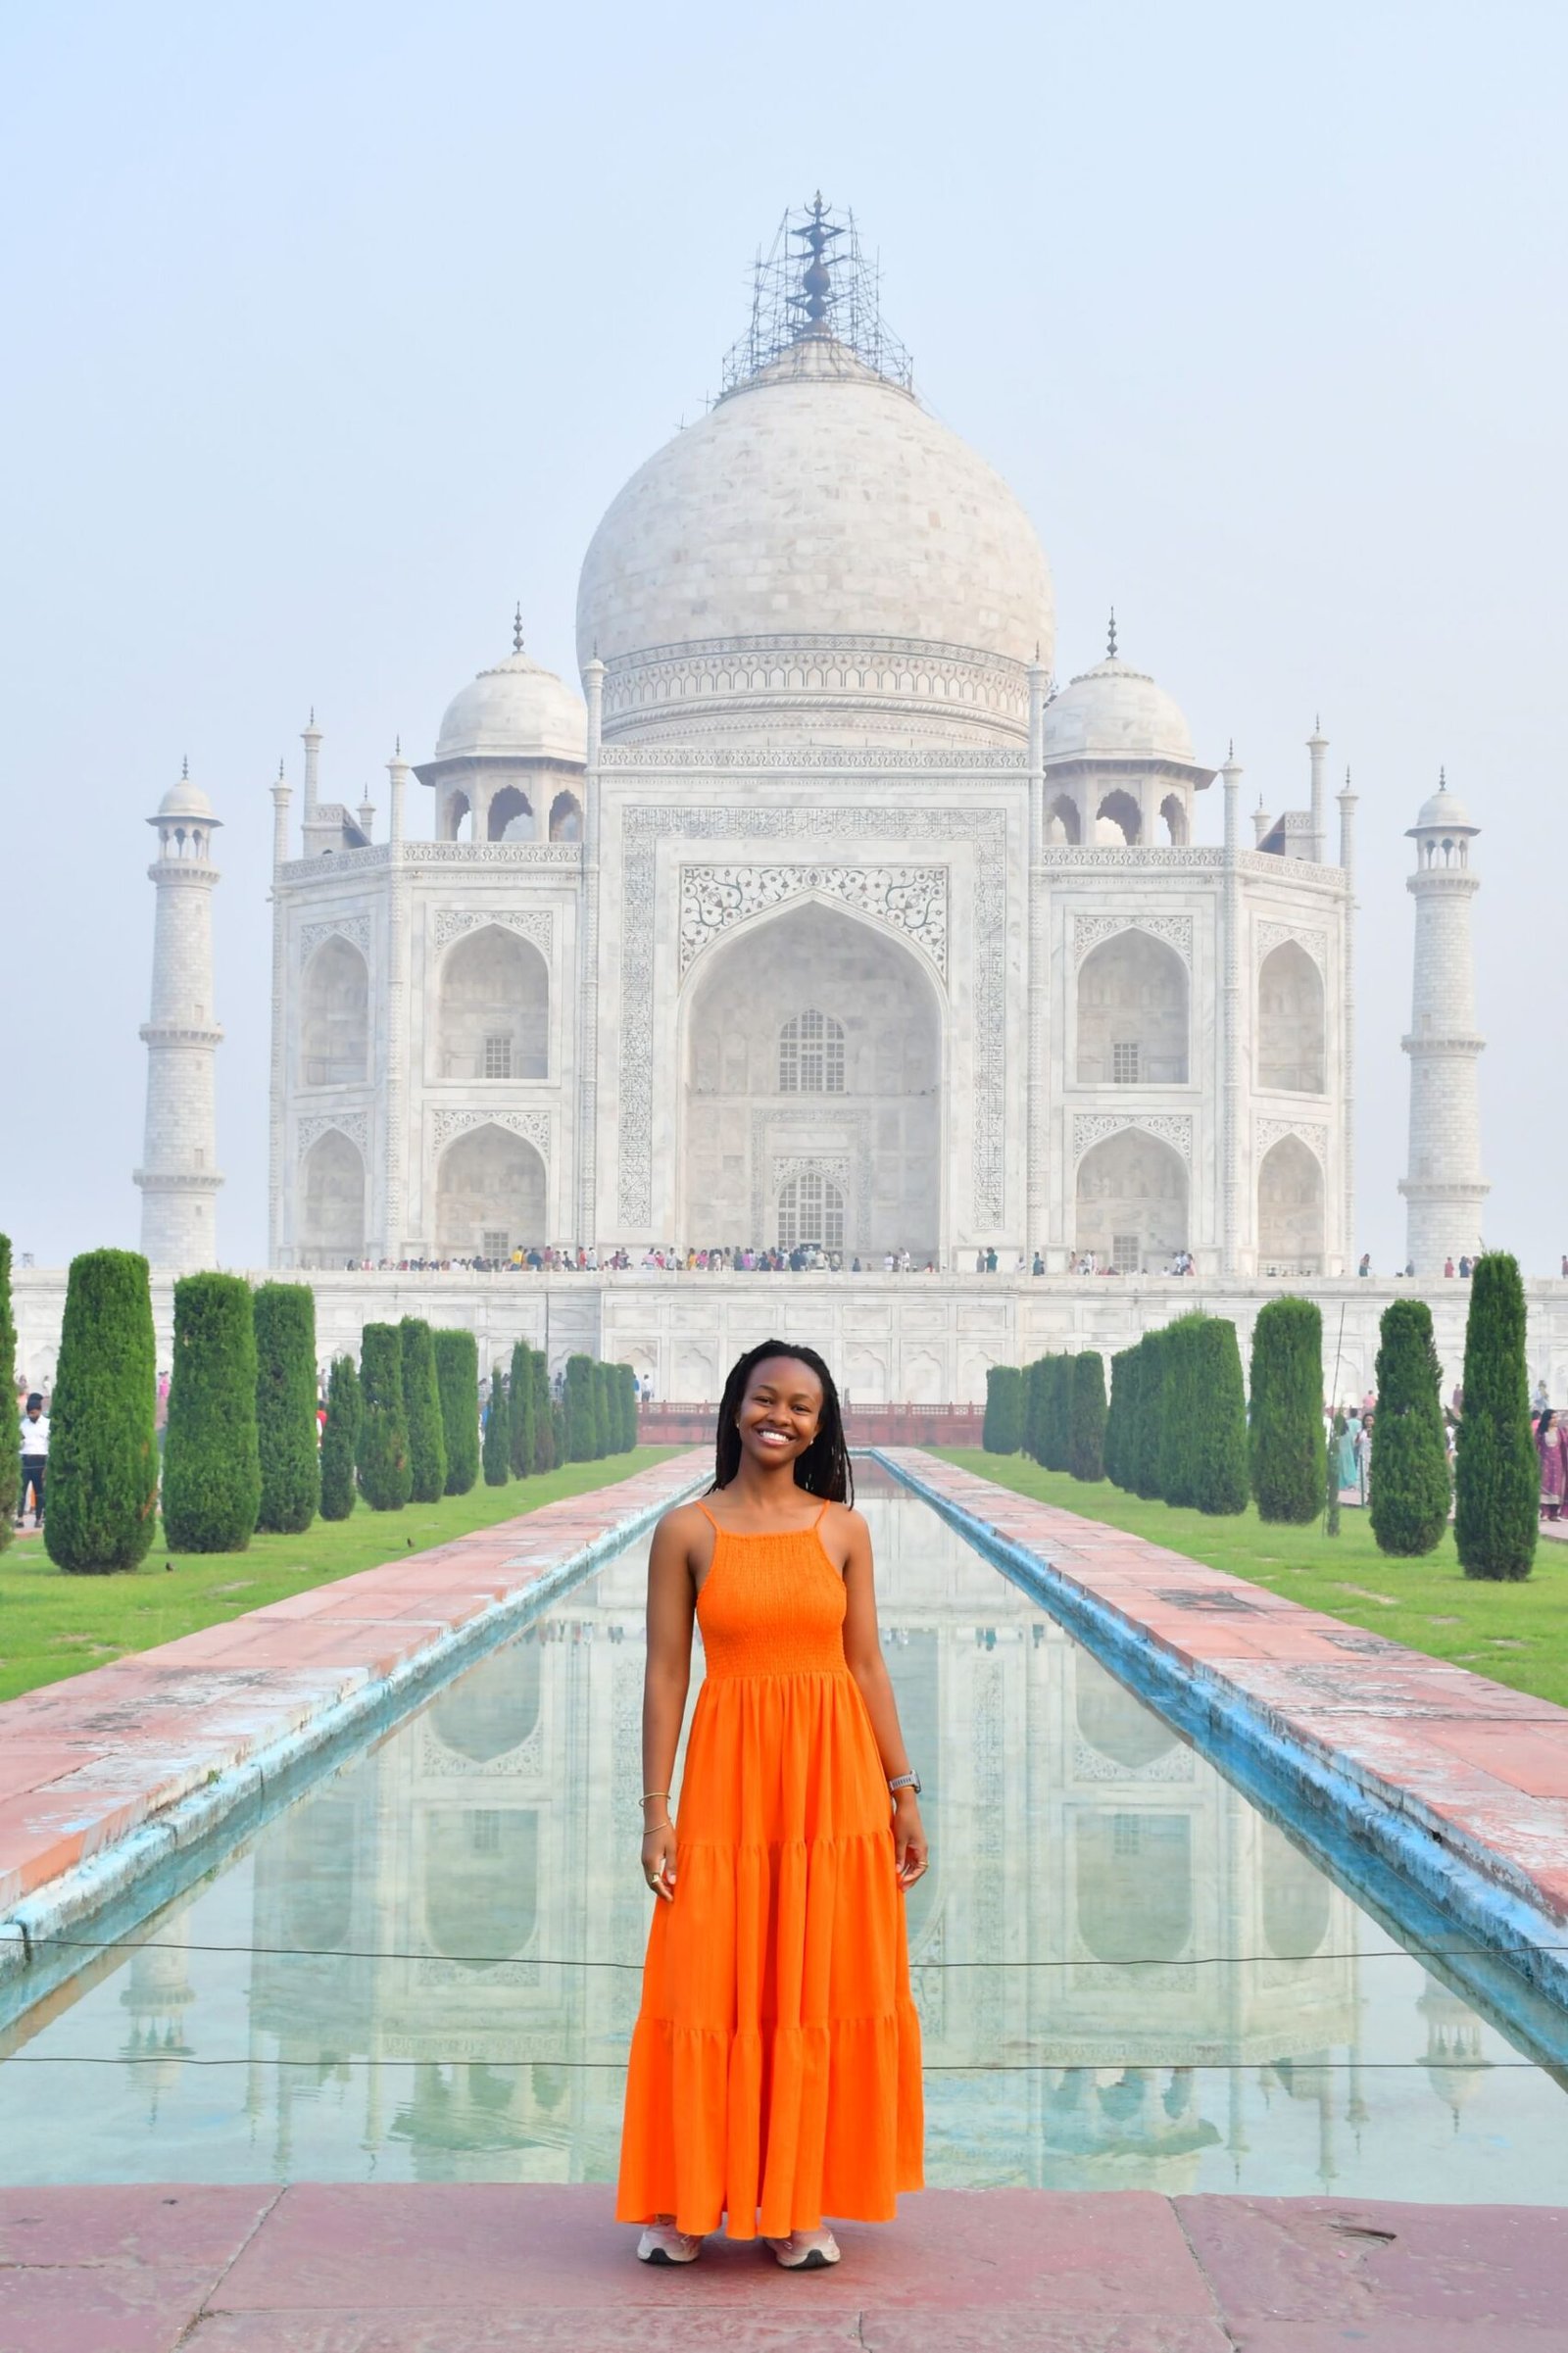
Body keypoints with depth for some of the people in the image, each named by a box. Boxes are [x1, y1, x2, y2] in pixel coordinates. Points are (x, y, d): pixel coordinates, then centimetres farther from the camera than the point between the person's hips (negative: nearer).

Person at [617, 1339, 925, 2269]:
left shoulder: (843, 1529, 4)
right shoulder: (688, 1531, 0)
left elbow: (868, 1666, 6)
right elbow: (666, 1673, -1)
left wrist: (902, 1792, 3)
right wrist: (657, 1810, -6)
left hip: (835, 1777, 2)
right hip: (729, 1775, -1)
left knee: (821, 1988, 6)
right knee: (709, 1987, 1)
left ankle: (801, 2203, 16)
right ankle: (686, 2202, 13)